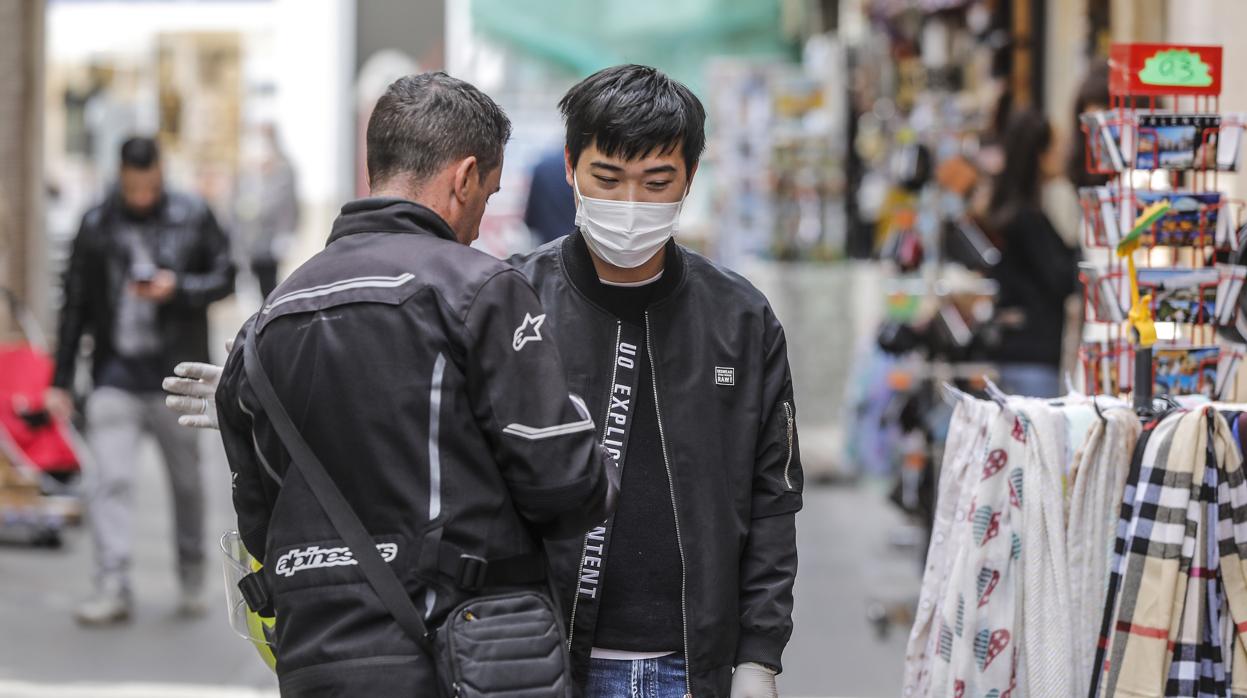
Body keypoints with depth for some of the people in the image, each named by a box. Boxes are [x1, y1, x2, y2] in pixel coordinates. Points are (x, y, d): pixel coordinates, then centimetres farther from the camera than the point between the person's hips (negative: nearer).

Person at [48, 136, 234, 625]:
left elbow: (224, 278, 5)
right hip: (116, 375, 0)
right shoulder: (97, 226, 3)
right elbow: (75, 306, 7)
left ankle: (192, 579, 26)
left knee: (186, 481, 10)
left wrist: (177, 288, -15)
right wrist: (61, 380, 5)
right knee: (110, 479, -11)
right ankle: (113, 588, -11)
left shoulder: (193, 217, 1)